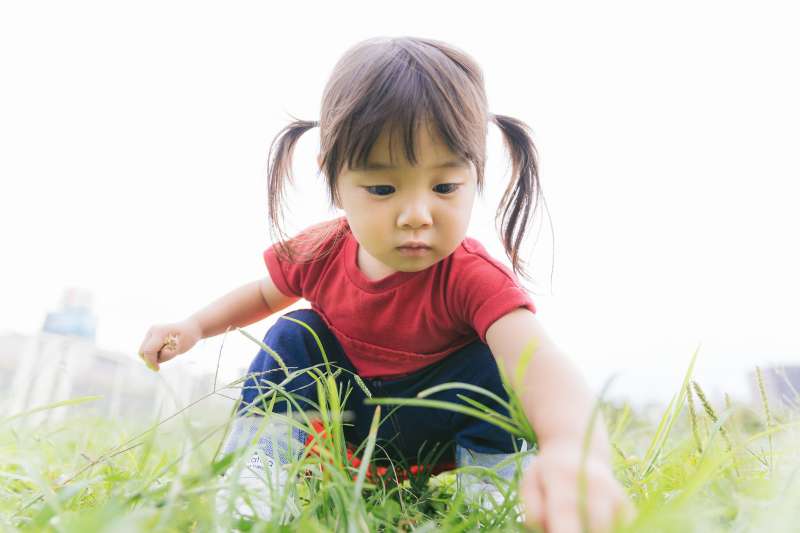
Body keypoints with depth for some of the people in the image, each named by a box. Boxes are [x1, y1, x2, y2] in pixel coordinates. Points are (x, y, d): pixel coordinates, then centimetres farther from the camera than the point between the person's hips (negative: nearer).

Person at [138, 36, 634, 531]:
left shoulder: (473, 278, -34)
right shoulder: (319, 253, -18)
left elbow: (539, 360, -55)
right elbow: (266, 293, 8)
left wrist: (573, 448, -77)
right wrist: (195, 326, -7)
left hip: (435, 427, -3)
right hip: (348, 413, 4)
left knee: (492, 362, -29)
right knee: (292, 335, -16)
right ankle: (251, 480, -10)